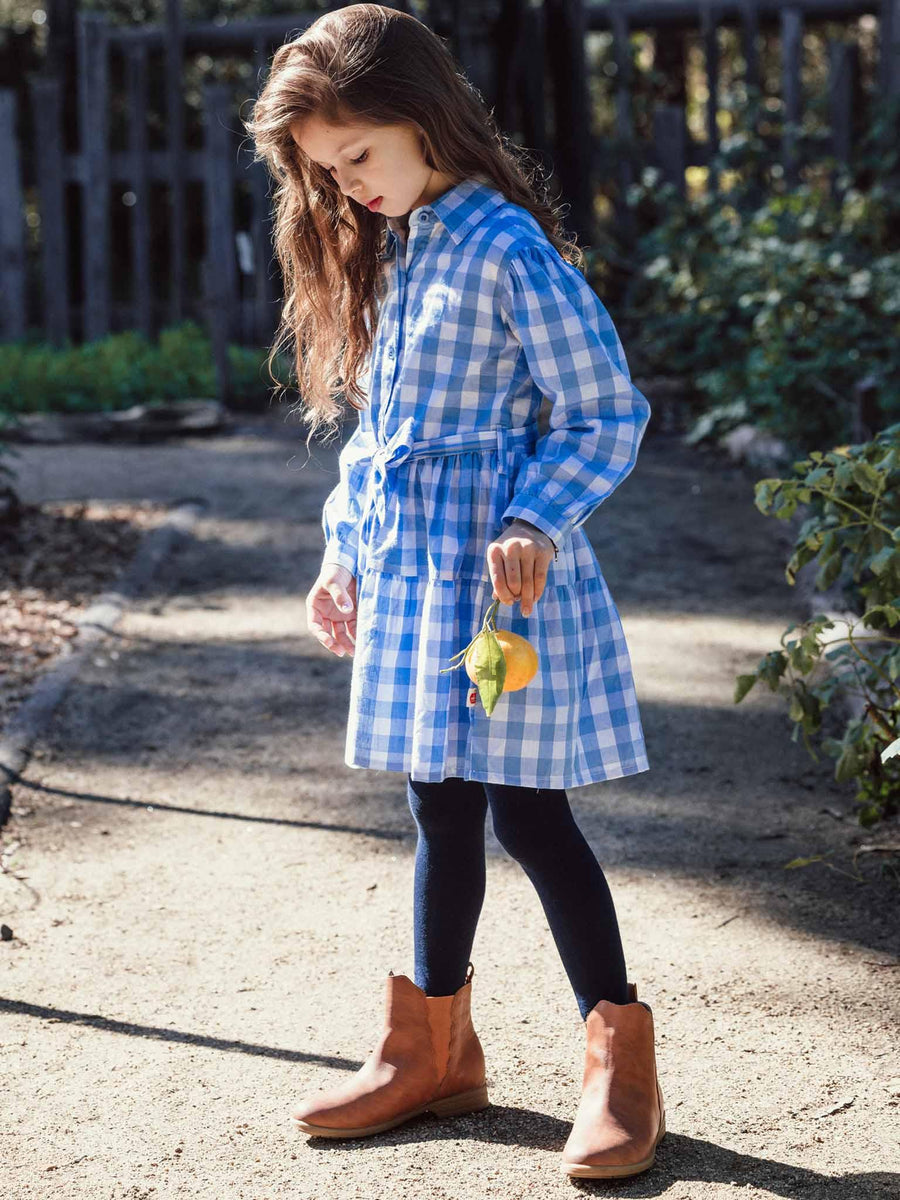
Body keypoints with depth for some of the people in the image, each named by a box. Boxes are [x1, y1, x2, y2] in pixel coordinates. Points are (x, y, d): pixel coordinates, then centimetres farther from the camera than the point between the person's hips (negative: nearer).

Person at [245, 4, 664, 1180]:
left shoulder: (507, 248, -14)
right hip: (409, 573, 8)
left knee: (527, 811, -3)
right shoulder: (387, 254, 12)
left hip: (502, 575, -8)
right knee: (442, 807, 15)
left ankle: (623, 1067, 8)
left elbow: (609, 413, -14)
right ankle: (434, 1049, 26)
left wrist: (534, 522, -25)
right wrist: (346, 551, 18)